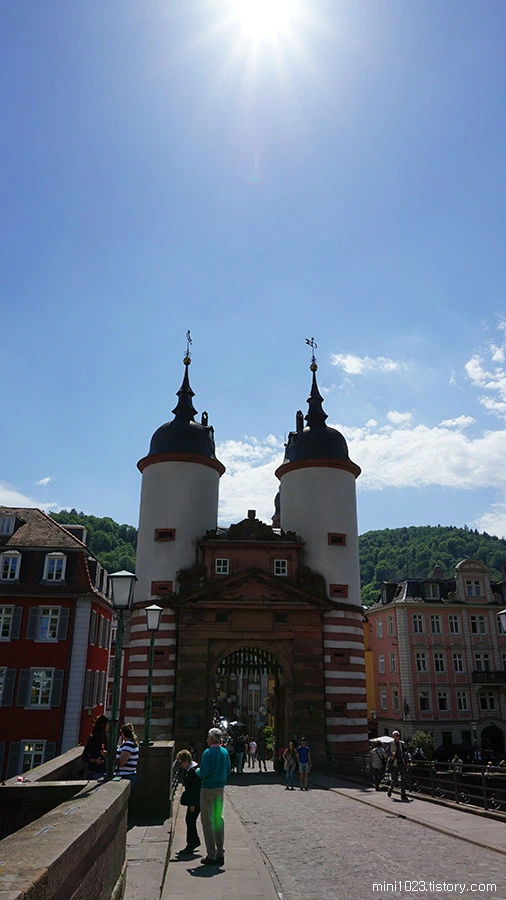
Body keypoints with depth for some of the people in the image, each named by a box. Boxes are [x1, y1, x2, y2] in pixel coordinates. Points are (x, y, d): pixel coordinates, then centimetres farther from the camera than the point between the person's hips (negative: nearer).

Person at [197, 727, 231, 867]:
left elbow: (203, 773, -19)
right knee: (219, 819, 14)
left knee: (207, 821, 2)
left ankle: (211, 856, 5)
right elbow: (228, 771, 10)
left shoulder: (208, 753, -16)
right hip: (220, 789, 6)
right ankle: (220, 854, 18)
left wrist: (197, 771, 1)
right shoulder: (225, 752, 4)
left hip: (208, 789, -6)